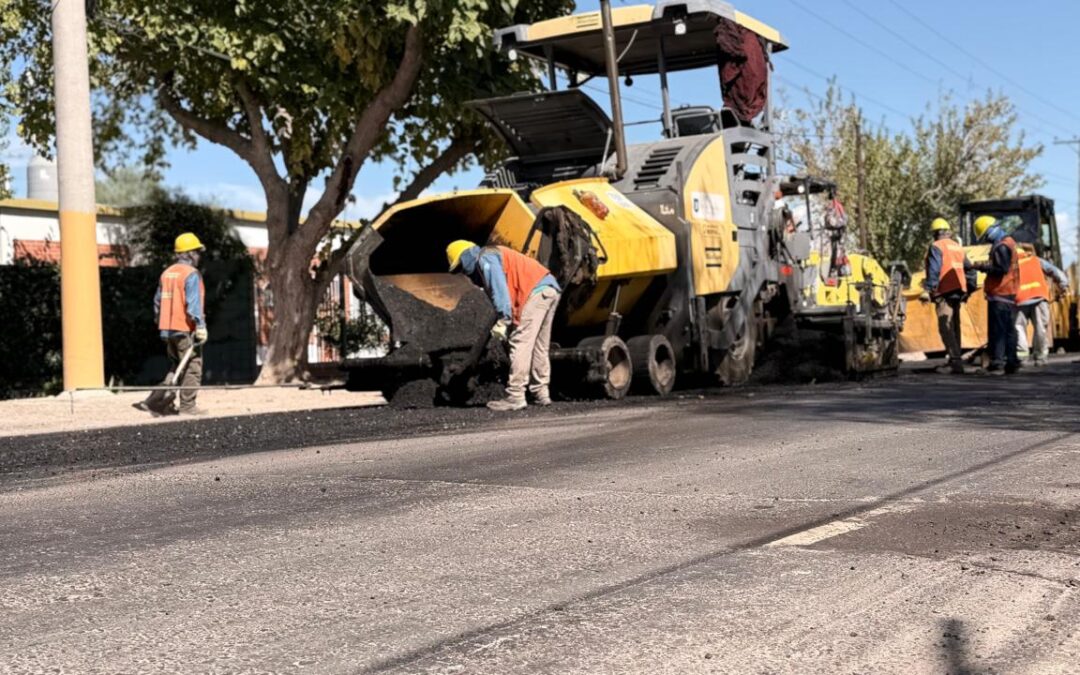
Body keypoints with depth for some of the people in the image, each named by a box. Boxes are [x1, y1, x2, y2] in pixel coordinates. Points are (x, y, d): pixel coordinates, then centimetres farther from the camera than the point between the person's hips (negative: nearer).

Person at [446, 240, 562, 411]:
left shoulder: (485, 258, 0)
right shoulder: (495, 255, 30)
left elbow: (499, 288, -14)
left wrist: (503, 321, -18)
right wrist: (509, 319, 14)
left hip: (537, 291, -10)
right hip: (551, 289, 10)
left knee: (521, 344, -10)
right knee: (539, 347, 16)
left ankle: (515, 397, -13)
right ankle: (541, 393, 19)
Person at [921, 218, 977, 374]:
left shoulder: (936, 247, -5)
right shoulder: (958, 247, 18)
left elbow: (933, 270, -16)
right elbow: (969, 269, 19)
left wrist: (927, 290, -19)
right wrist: (970, 288, 23)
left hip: (944, 292, -8)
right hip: (958, 291, 8)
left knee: (945, 327, -13)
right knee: (954, 325, 19)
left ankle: (956, 360, -25)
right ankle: (956, 358, 28)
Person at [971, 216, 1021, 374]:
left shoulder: (1001, 247, -14)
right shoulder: (1009, 242, 17)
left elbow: (1001, 269, -22)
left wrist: (982, 266, -14)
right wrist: (986, 266, 12)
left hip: (999, 295, -10)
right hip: (1010, 294, 10)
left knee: (997, 330, -9)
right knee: (1009, 330, 12)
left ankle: (996, 363, -12)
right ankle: (1012, 362, 15)